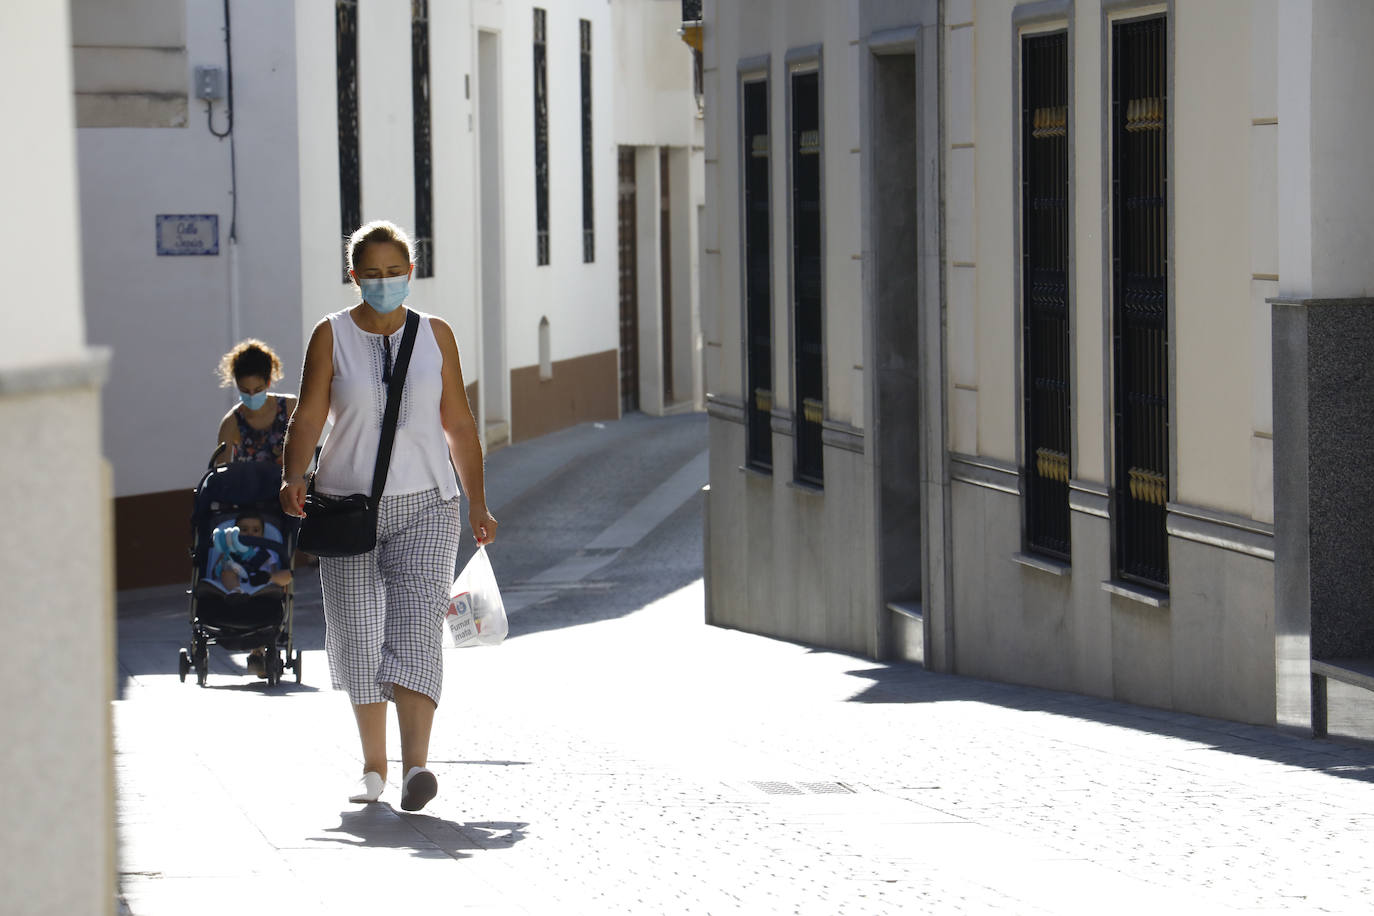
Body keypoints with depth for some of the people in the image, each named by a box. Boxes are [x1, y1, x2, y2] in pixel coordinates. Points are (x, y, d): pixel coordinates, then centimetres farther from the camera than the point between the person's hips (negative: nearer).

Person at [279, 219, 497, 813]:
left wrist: (477, 504, 11)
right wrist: (293, 477, -22)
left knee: (415, 628, -15)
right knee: (358, 636, 4)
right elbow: (308, 417, -4)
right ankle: (372, 764, 19)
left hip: (425, 506, 0)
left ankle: (415, 764, -25)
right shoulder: (331, 336, 2)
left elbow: (459, 424, 11)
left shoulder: (435, 335, 7)